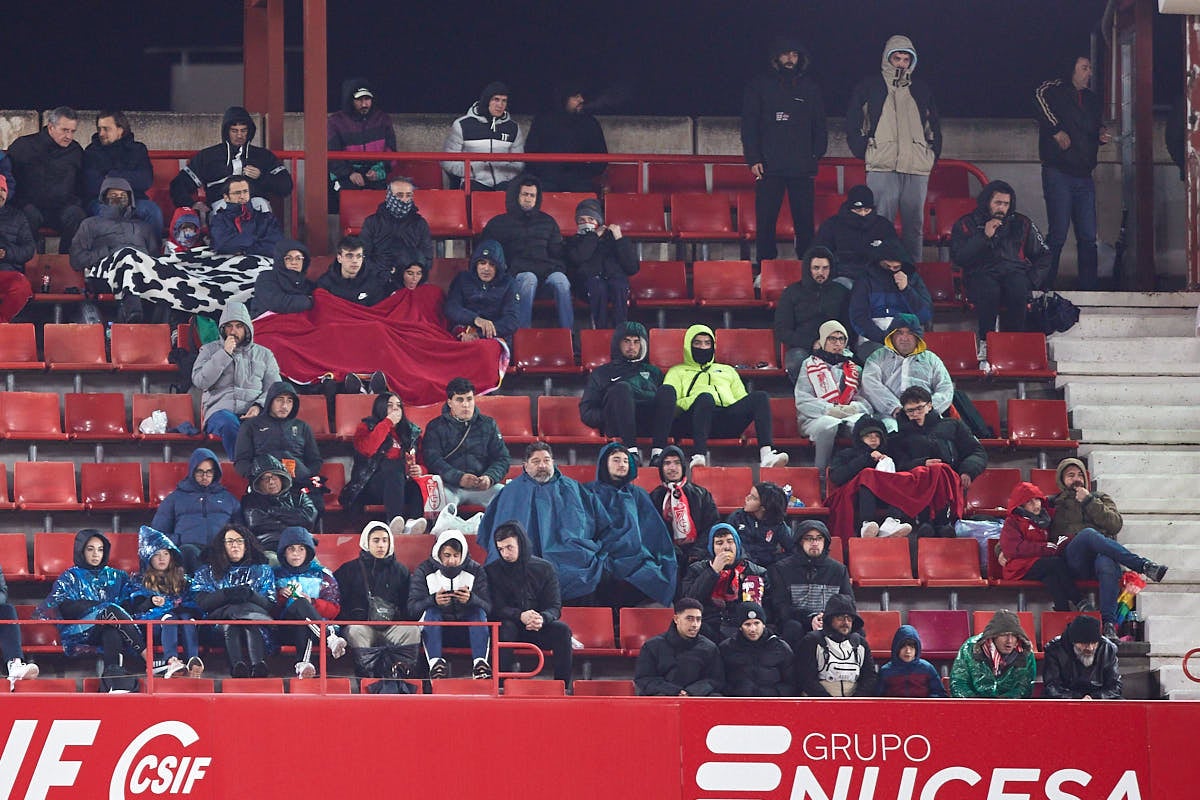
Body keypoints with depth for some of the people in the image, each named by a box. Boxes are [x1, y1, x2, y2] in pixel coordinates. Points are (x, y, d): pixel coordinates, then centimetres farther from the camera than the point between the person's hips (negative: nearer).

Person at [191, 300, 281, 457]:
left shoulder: (264, 354, 23)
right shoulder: (210, 350, 20)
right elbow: (200, 381, 3)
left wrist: (258, 406, -7)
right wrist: (224, 354, 0)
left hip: (252, 412, 1)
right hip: (220, 410, -1)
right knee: (230, 424, -40)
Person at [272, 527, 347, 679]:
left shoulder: (321, 574, 20)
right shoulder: (276, 574, 21)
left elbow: (334, 609, 11)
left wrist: (312, 603, -7)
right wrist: (280, 597, -7)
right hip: (286, 630, 0)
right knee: (300, 605, -35)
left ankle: (303, 665, -59)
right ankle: (330, 639, -52)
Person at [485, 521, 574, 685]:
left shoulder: (545, 568, 5)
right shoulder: (492, 571, 2)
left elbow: (555, 608, -1)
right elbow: (496, 608, -7)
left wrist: (542, 618, -26)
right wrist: (520, 616, -28)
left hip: (539, 628, 1)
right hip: (511, 625, -1)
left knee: (562, 630, -27)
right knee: (506, 627, -35)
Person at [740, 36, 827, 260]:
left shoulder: (810, 88, 14)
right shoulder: (760, 86, 8)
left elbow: (819, 125, 17)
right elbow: (749, 126, 5)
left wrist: (817, 154, 4)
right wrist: (753, 159, -5)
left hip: (802, 167, 1)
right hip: (770, 166, -1)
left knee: (804, 221, -2)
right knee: (766, 220, -4)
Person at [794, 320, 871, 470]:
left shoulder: (854, 369, 27)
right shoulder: (809, 365, 17)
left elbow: (866, 401, 15)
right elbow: (802, 401, 4)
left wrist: (854, 408, -10)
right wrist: (829, 410, -12)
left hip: (850, 415, 2)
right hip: (816, 418, -2)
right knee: (829, 425, -41)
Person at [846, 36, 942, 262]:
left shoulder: (921, 90, 19)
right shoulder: (870, 86, 10)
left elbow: (935, 125, 25)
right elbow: (852, 121, 8)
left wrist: (934, 152, 11)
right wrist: (862, 150, -1)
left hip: (917, 167, 3)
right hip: (882, 166, -3)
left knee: (914, 223, 4)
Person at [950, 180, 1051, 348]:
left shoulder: (1021, 224, 21)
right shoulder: (967, 224, 15)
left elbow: (1044, 256, 20)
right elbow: (958, 257, 1)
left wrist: (1031, 281, 2)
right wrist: (984, 237, -5)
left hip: (1014, 271, 1)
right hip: (982, 273, -1)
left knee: (1017, 289, -36)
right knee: (989, 290, -38)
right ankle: (985, 343, -31)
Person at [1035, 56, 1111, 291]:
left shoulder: (1092, 99, 19)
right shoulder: (1054, 90, -3)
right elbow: (1039, 101, -24)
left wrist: (1102, 135, 8)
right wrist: (1057, 131, -23)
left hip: (1084, 176, 7)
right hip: (1058, 173, -7)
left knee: (1088, 236, 5)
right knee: (1058, 234, -10)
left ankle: (1089, 288, 9)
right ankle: (1045, 287, -6)